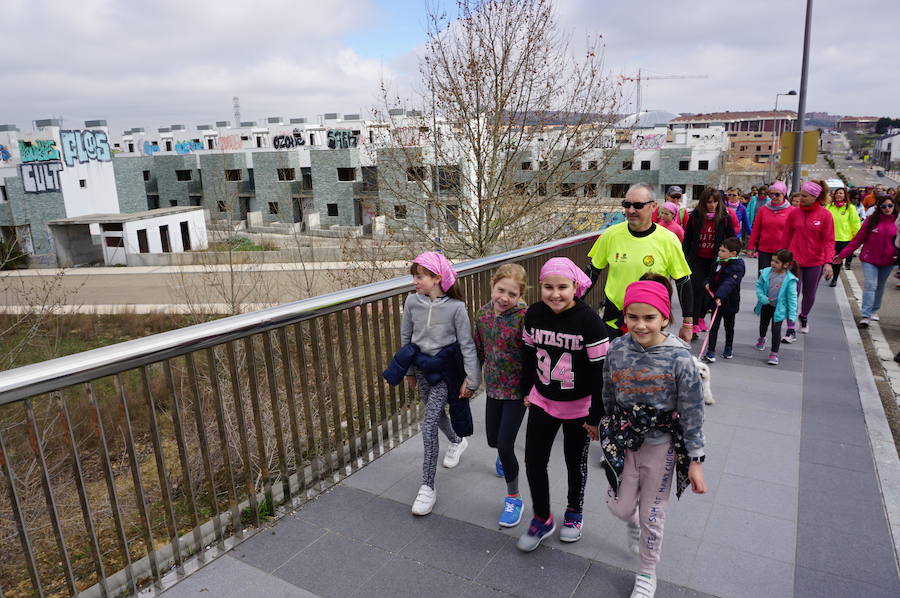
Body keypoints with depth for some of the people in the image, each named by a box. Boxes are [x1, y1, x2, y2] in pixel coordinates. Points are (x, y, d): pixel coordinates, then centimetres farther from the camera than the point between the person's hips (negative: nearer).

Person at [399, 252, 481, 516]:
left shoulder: (455, 306, -19)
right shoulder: (412, 301, -8)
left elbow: (467, 344, -11)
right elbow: (406, 336, 6)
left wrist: (471, 379, -10)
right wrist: (409, 369, 13)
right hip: (422, 368, 5)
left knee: (429, 425, -11)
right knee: (436, 413, 24)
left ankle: (427, 487, 1)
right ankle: (457, 441, 56)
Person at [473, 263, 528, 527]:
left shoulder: (524, 316, -21)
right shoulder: (483, 314, -3)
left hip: (517, 390, -5)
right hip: (493, 387, 6)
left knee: (505, 445, -6)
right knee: (493, 440, 19)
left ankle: (514, 498, 17)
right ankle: (505, 454, 57)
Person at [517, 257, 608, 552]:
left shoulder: (589, 320, -22)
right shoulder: (533, 315, -9)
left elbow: (600, 370, -18)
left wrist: (596, 416, -14)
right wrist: (526, 390, 13)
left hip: (578, 406, -3)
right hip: (542, 401, 3)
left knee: (575, 462, 17)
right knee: (533, 461, 5)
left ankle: (574, 512, 43)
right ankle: (542, 519, 27)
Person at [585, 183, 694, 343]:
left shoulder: (668, 240, -10)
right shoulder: (611, 234, -6)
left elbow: (683, 283, -1)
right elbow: (592, 271, 6)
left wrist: (687, 324, 2)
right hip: (613, 318, 2)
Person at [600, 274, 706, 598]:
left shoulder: (679, 358, -21)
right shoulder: (617, 348, -11)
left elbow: (692, 412, -13)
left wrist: (695, 461, -10)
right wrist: (610, 431, 14)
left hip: (661, 444, -2)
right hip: (623, 441, 3)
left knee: (652, 514, 12)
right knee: (620, 507, 13)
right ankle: (632, 523, 52)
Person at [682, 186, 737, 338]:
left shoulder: (724, 218, -4)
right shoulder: (695, 217, -4)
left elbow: (732, 239, 4)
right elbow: (687, 239, 2)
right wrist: (685, 257, -1)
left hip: (714, 259, 1)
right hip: (698, 259, -1)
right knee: (698, 289, -9)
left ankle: (701, 317, 30)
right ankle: (695, 324, -9)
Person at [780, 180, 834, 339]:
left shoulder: (825, 215, -5)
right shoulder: (794, 213, -1)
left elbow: (829, 241, -6)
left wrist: (828, 262, -14)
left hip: (815, 262, 0)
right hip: (794, 260, 0)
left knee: (809, 295, 15)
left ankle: (804, 317, 43)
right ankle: (791, 330, 0)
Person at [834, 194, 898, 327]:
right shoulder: (871, 220, -4)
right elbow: (858, 238, -3)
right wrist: (842, 254, -5)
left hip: (888, 262, 2)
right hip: (870, 259, -2)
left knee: (880, 286, 14)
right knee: (870, 285, -8)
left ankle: (875, 310, 32)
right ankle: (866, 315, -9)